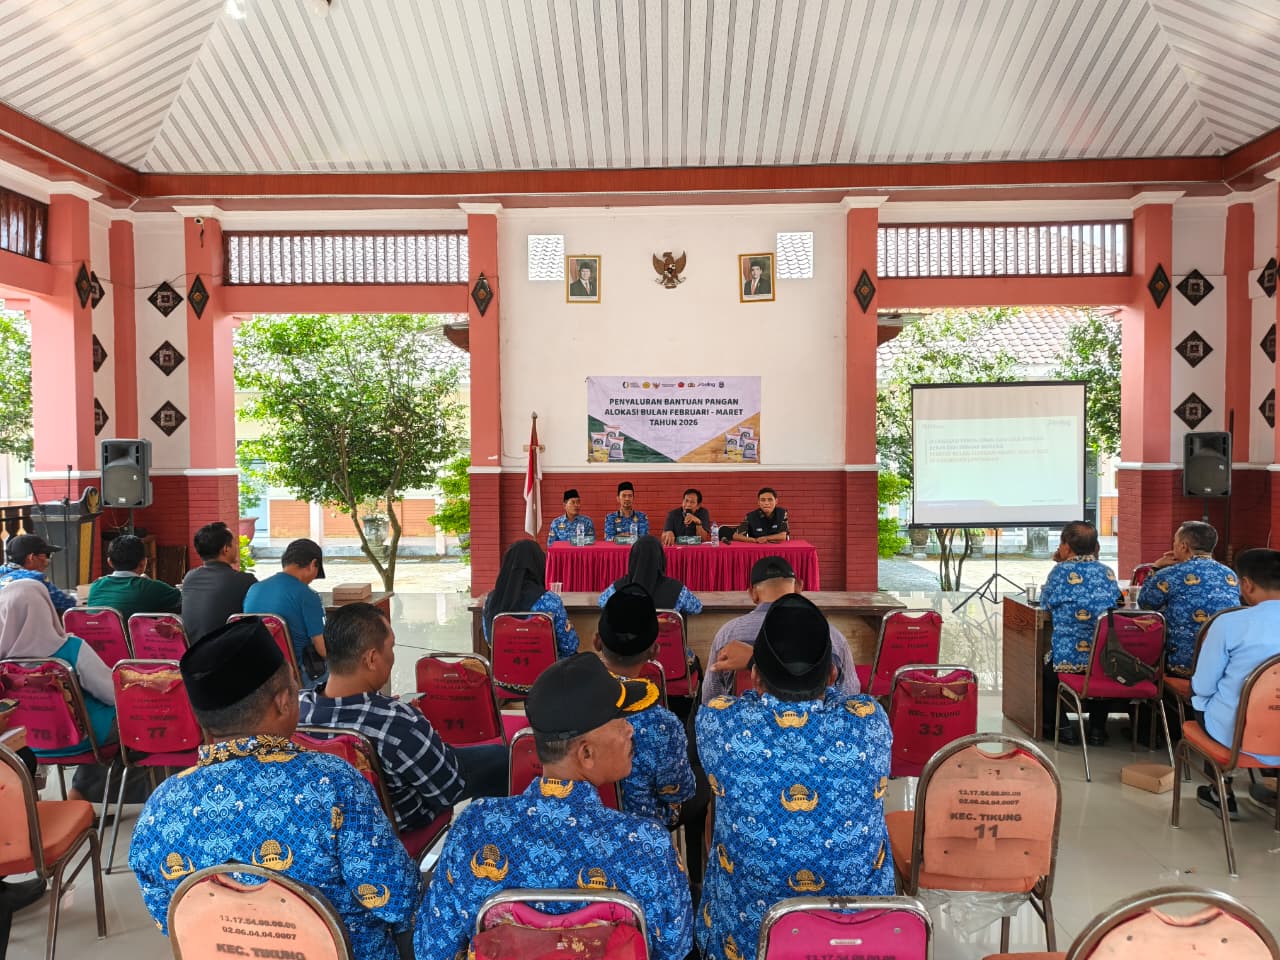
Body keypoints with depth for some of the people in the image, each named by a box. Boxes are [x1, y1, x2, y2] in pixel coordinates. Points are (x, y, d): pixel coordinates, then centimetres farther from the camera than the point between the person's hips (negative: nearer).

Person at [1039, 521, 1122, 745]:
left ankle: (1060, 726, 20)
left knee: (1043, 667, 26)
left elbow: (1045, 604, 5)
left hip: (1069, 660, -4)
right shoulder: (1107, 571, 6)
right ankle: (1097, 728, 33)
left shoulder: (1062, 571, -8)